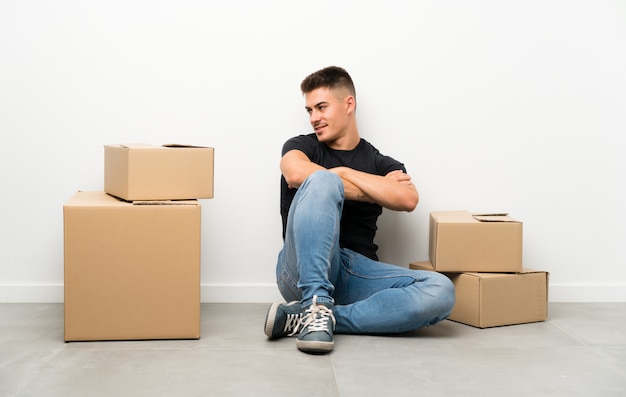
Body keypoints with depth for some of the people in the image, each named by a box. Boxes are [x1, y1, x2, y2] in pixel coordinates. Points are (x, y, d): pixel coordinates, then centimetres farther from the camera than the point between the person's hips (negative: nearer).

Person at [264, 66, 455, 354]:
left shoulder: (382, 164, 18)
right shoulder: (302, 146, 15)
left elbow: (408, 199, -5)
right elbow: (296, 173, -12)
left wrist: (342, 173, -3)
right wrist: (380, 190, -4)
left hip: (358, 271, 3)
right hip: (305, 270, -3)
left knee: (440, 292, -25)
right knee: (321, 181, -27)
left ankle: (307, 317, -27)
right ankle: (317, 303, -33)